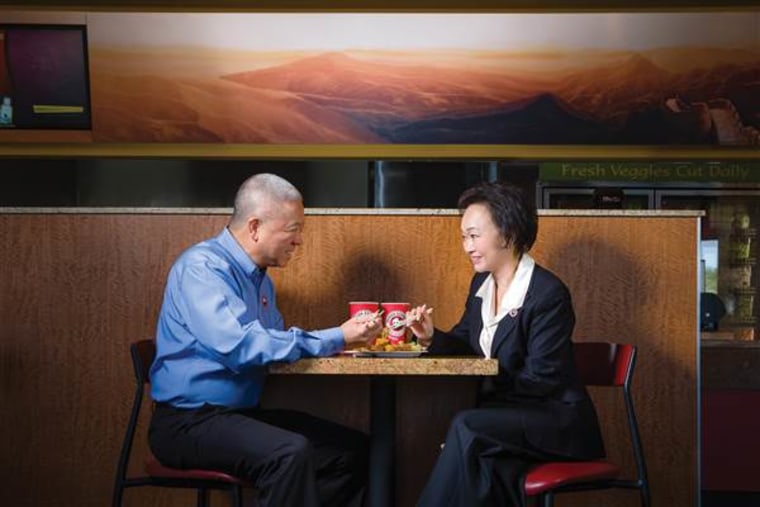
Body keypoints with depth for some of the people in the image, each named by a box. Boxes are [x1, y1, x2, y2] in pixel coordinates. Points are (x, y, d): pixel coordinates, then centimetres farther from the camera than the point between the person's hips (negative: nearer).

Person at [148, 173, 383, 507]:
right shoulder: (203, 266, -16)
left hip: (245, 413, 9)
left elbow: (275, 340, 21)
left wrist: (345, 338, 4)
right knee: (291, 453, -33)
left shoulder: (259, 276, 13)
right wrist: (336, 339, -23)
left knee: (354, 450, 0)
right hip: (190, 421, -9)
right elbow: (240, 345, -29)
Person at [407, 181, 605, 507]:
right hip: (506, 413, 6)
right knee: (485, 460, -27)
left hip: (555, 419, -6)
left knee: (465, 427, -29)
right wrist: (432, 338, -4)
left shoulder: (549, 294, -16)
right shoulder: (481, 283, 8)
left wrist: (479, 388, -20)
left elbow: (540, 379, -17)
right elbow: (467, 344, 15)